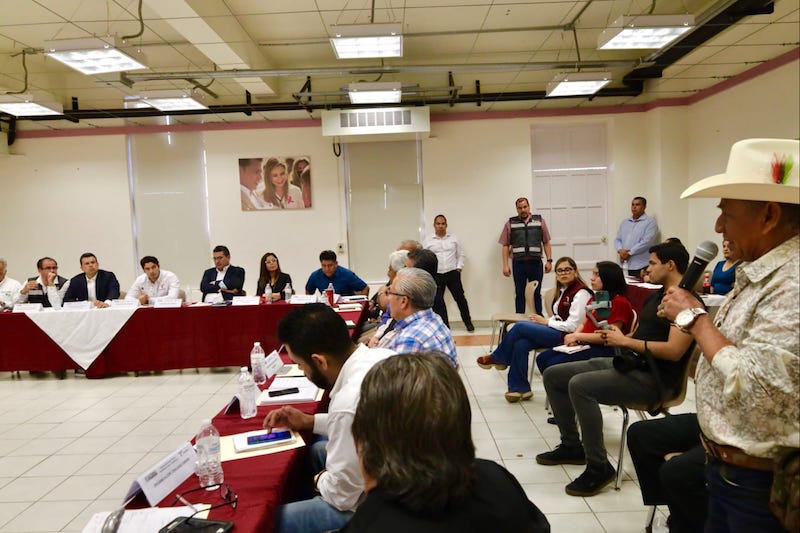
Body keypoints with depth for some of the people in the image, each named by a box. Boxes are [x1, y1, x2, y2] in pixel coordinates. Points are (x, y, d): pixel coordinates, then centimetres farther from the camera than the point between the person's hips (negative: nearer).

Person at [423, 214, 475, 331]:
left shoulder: (454, 238, 7)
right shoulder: (428, 241, 3)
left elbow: (460, 254, 11)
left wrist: (459, 268, 1)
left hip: (452, 273, 0)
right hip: (436, 275, 0)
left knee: (460, 297, 0)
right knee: (438, 300, 3)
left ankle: (468, 322, 14)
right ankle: (444, 325, 14)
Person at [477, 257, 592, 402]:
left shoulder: (581, 293, -13)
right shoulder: (563, 291, 15)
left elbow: (573, 325, -19)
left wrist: (546, 322, -11)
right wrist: (544, 321, -2)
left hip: (567, 336, -8)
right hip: (556, 331, 8)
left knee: (519, 327, -17)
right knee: (520, 344, -16)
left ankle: (498, 358, 7)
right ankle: (519, 388, -7)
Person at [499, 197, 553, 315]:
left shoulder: (540, 221, 8)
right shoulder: (510, 223, 6)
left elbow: (546, 242, 9)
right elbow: (505, 246, 4)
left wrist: (549, 260, 1)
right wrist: (505, 265, -1)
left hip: (535, 263, 0)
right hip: (518, 263, 0)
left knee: (536, 293, 5)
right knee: (519, 294, 6)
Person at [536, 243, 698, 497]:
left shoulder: (687, 301, -12)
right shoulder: (655, 296, 18)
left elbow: (674, 351, -23)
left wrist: (625, 341, -16)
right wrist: (616, 337, 0)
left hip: (652, 378, -10)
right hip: (625, 362, 10)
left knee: (580, 386, -32)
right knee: (552, 375, 5)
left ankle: (599, 467, -18)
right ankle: (572, 446, 18)